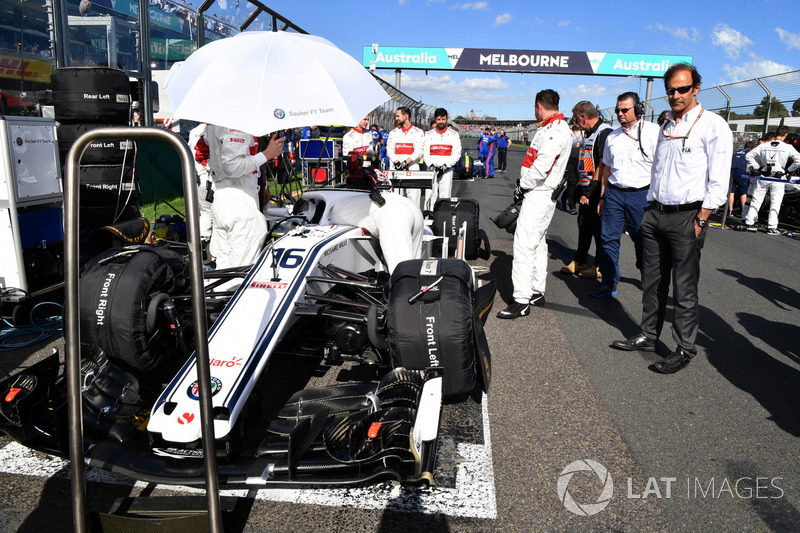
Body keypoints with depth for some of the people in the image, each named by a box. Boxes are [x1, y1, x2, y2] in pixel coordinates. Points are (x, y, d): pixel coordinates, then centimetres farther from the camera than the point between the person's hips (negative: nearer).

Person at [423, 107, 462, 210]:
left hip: (447, 170, -1)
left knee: (445, 197, -5)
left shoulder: (454, 134, 7)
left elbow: (457, 153, 1)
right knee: (430, 196, -4)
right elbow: (425, 152, 7)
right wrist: (431, 165, -10)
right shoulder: (429, 134, 13)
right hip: (432, 170, 2)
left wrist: (446, 165, -11)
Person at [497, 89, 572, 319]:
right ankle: (537, 292, 28)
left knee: (524, 243, -13)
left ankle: (522, 301, -10)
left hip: (539, 195, -11)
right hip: (539, 194, 11)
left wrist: (523, 186, -13)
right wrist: (524, 185, 10)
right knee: (537, 242, 16)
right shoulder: (549, 128, 17)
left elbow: (542, 166, -24)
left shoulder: (556, 130, -16)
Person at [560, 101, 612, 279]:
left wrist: (590, 191, -21)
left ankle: (600, 266, 10)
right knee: (583, 226, 14)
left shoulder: (604, 132, -15)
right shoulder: (588, 133, 15)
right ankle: (579, 262, 24)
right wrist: (581, 187, 16)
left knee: (598, 229, 0)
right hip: (586, 191, 9)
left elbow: (603, 165, -21)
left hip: (597, 191, -9)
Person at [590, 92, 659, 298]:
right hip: (614, 193, 4)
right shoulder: (612, 136, 13)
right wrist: (602, 196, 16)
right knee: (608, 239, 1)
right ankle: (608, 283, 11)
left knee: (643, 241, 7)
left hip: (642, 195, -4)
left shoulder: (653, 132, -4)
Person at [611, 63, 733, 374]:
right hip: (656, 214, 7)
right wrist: (649, 209, 14)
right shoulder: (666, 125, 15)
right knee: (653, 282, 13)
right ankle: (648, 337, 25)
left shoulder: (713, 126, -7)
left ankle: (685, 349, 12)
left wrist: (699, 221, -15)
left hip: (687, 217, -6)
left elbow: (718, 182, -11)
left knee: (684, 289, 1)